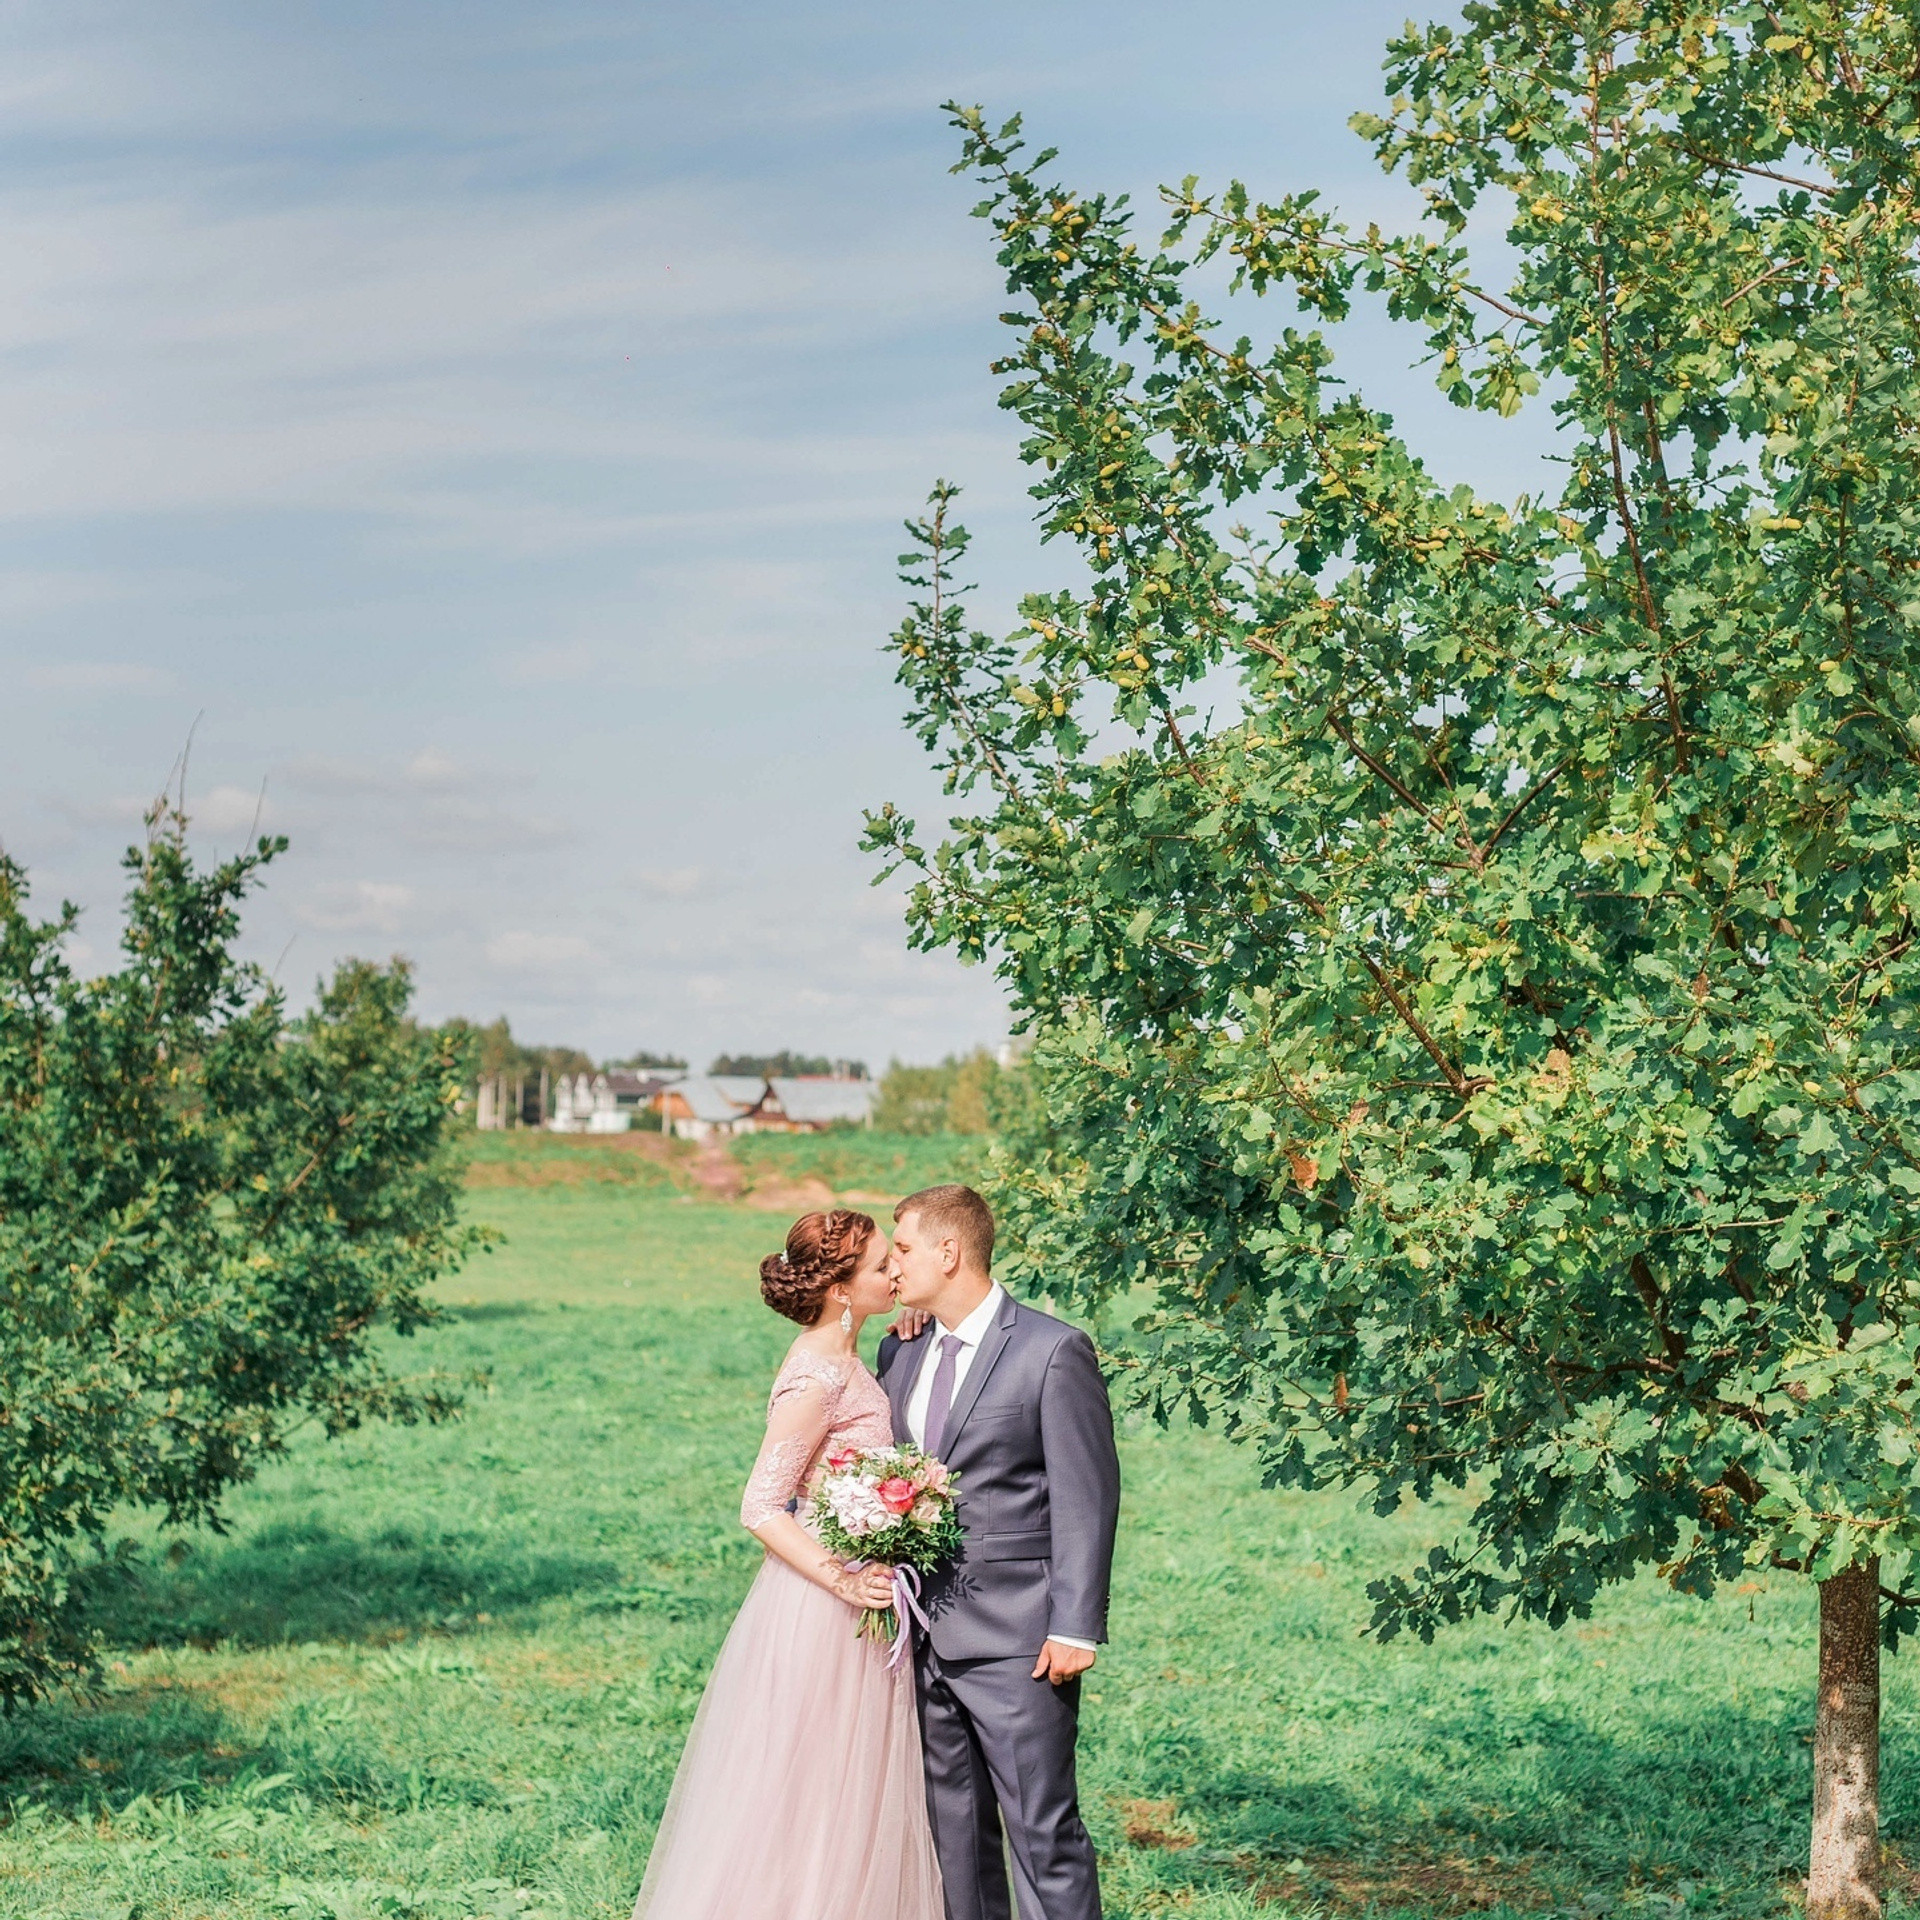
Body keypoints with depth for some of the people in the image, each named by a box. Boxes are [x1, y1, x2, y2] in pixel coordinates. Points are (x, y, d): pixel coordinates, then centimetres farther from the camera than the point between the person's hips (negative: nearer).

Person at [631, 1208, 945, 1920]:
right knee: (804, 1798, 0)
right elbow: (761, 1508, -20)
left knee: (850, 1798, 15)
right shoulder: (816, 1375, -20)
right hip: (816, 1613, -9)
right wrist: (842, 1580, -27)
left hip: (855, 1609, 9)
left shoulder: (845, 1360, 8)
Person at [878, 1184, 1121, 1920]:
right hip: (926, 1635, 7)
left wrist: (1075, 1628, -14)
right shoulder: (900, 1353, 13)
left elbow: (1087, 1499, -10)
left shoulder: (1053, 1351, -8)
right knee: (954, 1829, 12)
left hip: (1017, 1640, -7)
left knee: (1044, 1829, -5)